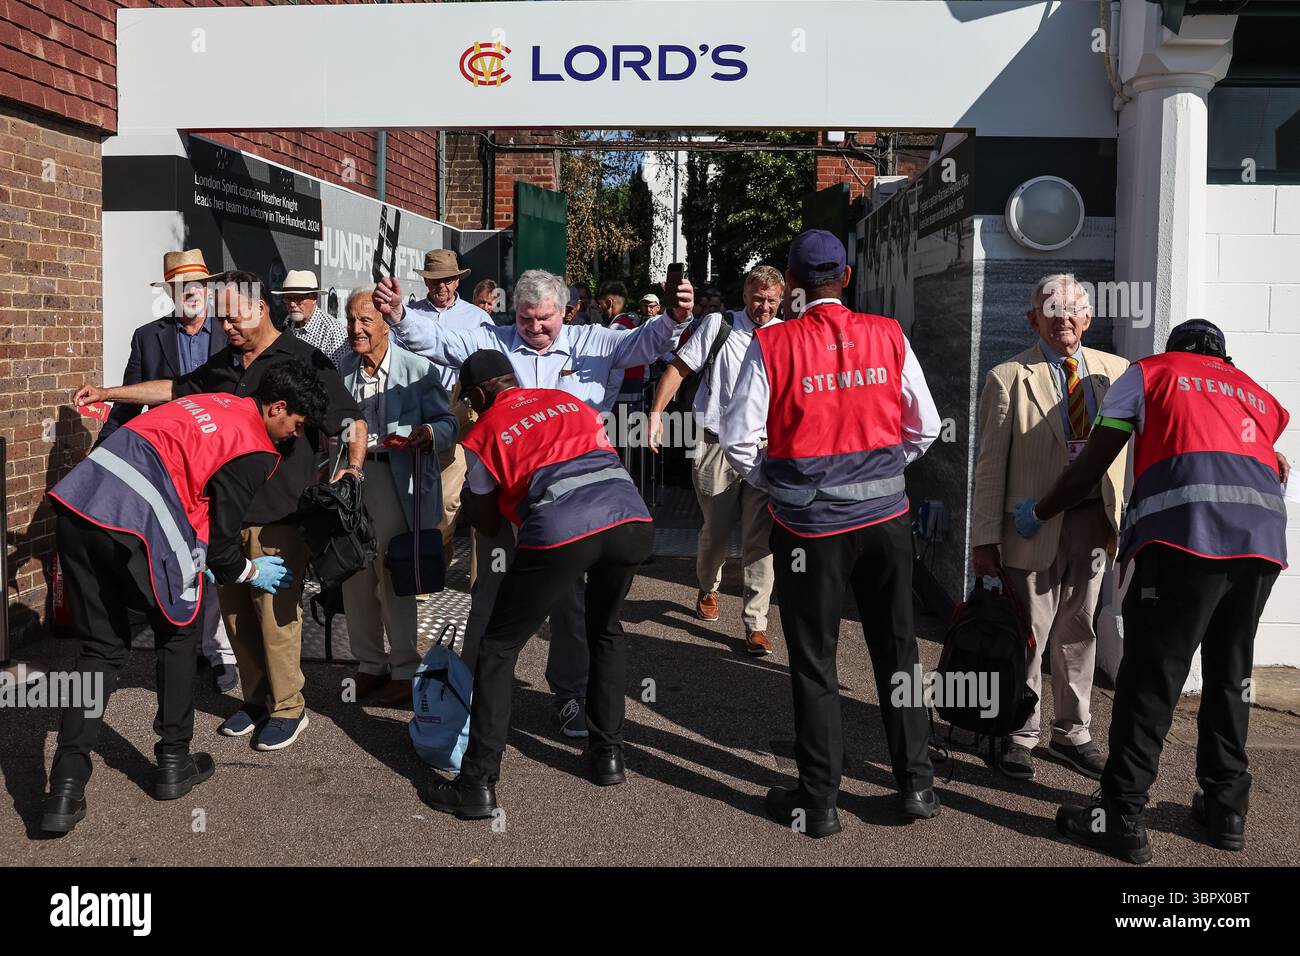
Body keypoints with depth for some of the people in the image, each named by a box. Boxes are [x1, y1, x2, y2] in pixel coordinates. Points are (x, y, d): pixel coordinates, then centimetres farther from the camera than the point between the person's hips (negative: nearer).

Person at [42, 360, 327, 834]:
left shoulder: (213, 402, 23)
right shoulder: (257, 452, 0)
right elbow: (220, 538, 2)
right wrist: (250, 572, 22)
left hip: (76, 506, 7)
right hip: (136, 525, -7)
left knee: (102, 647, 15)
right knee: (177, 634, 18)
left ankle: (65, 792, 10)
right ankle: (174, 765, 26)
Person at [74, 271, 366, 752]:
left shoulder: (304, 361, -5)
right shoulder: (221, 365, 16)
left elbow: (353, 420, -4)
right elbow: (174, 390, 29)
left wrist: (353, 467, -16)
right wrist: (109, 393, 27)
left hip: (278, 515, -7)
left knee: (275, 613, -5)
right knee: (235, 611, 11)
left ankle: (288, 708, 9)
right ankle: (256, 699, 26)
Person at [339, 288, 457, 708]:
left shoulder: (417, 369, -6)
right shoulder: (342, 372, 10)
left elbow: (448, 423, -5)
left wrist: (428, 433, -27)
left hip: (396, 481, -5)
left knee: (394, 578, 0)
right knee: (355, 578, 10)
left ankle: (403, 671, 15)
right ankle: (369, 665, 26)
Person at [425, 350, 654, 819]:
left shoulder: (483, 435, 16)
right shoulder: (569, 400, 27)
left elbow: (486, 524, 26)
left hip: (560, 534, -4)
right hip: (633, 520, 5)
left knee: (498, 649, 13)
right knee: (607, 632, 30)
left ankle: (478, 785, 13)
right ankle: (608, 755, 33)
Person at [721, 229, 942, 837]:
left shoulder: (772, 345, -8)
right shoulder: (888, 336, -1)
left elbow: (738, 440, -9)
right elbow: (925, 428, 5)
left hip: (811, 522, -2)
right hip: (886, 514, 3)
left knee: (814, 661, 8)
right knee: (897, 649, 15)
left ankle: (818, 803, 17)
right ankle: (916, 785, 26)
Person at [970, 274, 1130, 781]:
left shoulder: (1115, 371, 8)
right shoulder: (1009, 378, -5)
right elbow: (990, 464, -6)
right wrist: (985, 539, -9)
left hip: (1094, 522, 4)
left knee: (1078, 632, 14)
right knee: (1028, 633, 4)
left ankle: (1072, 733, 29)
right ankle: (1018, 736, 21)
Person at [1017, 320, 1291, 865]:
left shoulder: (1150, 372, 19)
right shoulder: (1257, 394, 32)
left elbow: (1089, 470, 15)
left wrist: (1037, 514, 27)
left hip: (1186, 532, -5)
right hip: (1264, 536, 5)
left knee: (1150, 675, -1)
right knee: (1230, 672, 17)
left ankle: (1122, 820, 3)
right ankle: (1226, 808, 26)